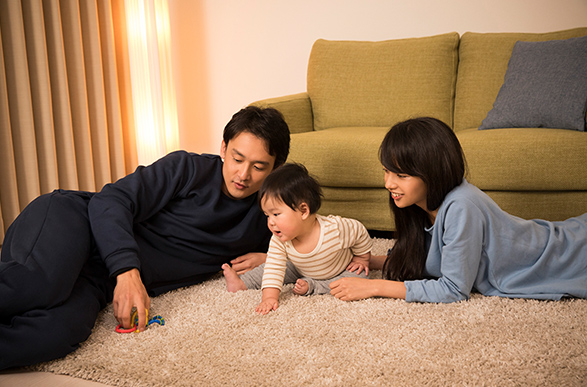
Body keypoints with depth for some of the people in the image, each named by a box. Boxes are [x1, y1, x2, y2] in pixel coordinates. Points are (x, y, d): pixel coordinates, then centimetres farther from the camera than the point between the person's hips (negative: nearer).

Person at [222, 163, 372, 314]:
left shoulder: (335, 229, -41)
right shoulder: (279, 241, -30)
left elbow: (359, 232, -23)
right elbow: (274, 268, -29)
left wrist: (361, 259, -9)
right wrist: (269, 297, -42)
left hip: (341, 271, -3)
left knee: (359, 276, -29)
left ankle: (311, 287, -23)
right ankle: (241, 283, 9)